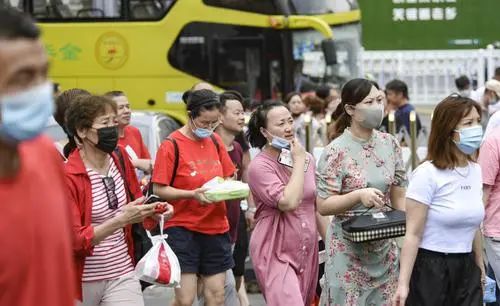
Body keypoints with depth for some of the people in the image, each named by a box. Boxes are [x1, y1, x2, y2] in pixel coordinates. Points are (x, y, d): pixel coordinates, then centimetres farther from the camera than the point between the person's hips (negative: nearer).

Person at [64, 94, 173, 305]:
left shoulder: (120, 159, 4)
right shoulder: (68, 177, -16)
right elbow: (73, 240, -20)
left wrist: (154, 210, -1)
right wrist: (120, 220, -27)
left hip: (122, 275, 4)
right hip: (81, 280, -4)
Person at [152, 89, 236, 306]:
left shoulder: (215, 141, 8)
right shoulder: (172, 145, -9)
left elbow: (227, 177, 17)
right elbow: (159, 189, -9)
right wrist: (193, 194, -22)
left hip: (216, 227, 5)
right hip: (182, 229, -5)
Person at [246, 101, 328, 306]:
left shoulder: (307, 158, 7)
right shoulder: (259, 166, -12)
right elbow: (288, 202, -25)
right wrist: (298, 161, -15)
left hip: (307, 250, 6)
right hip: (276, 252, -6)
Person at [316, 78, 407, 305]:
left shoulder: (390, 144, 4)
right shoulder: (336, 151, -12)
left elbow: (398, 197, 11)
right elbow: (323, 205, -13)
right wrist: (359, 195, -27)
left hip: (385, 246, 5)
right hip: (349, 249, -5)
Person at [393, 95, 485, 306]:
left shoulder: (475, 171, 7)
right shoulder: (428, 174, -13)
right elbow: (413, 234, -15)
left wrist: (481, 269, 20)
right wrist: (403, 284, -19)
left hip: (466, 268, 6)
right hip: (430, 269, -6)